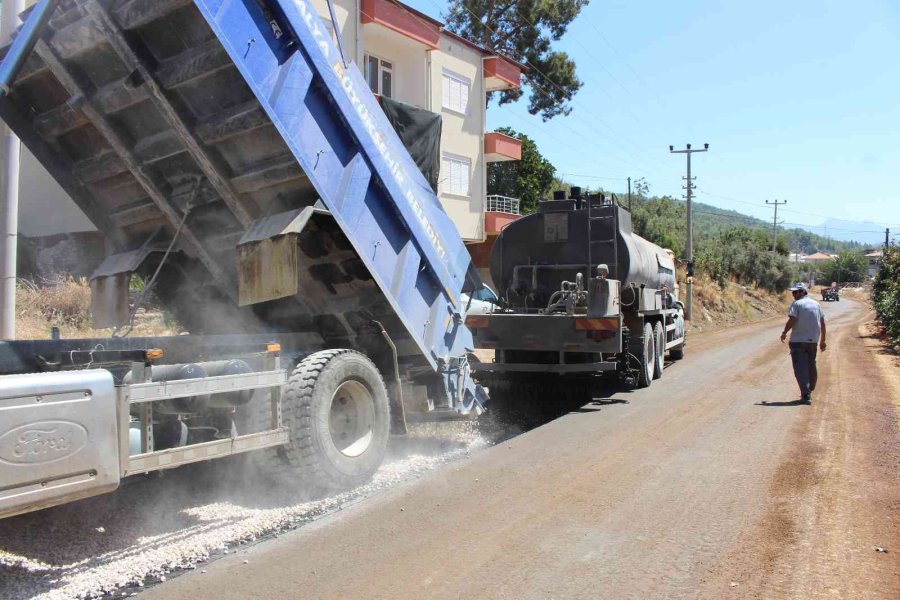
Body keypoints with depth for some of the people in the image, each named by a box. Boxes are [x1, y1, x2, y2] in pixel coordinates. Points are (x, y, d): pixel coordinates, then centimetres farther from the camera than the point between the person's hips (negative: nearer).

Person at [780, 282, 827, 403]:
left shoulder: (797, 304, -10)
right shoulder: (816, 304, 11)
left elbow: (791, 321, -18)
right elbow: (822, 323, 12)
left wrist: (784, 333, -2)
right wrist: (822, 340, 17)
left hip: (798, 340, -7)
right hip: (813, 340, 7)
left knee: (800, 367, -6)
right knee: (811, 366, 19)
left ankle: (806, 395, -14)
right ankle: (809, 391, 31)